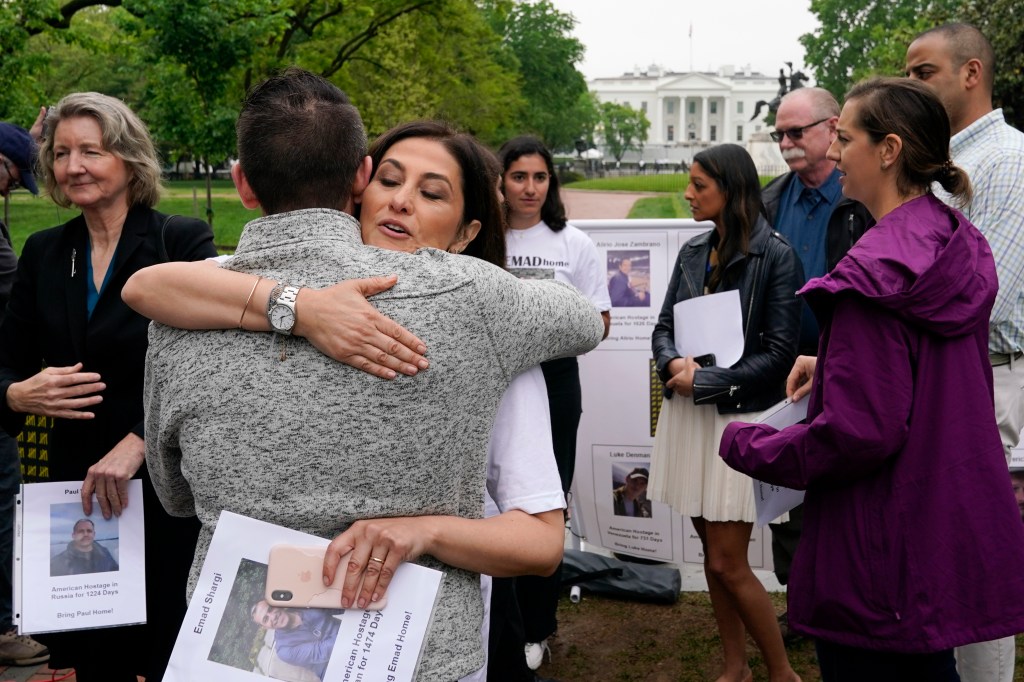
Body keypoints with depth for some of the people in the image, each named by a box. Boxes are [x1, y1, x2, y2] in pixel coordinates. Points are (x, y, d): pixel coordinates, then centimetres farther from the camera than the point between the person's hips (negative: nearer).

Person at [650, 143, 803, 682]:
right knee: (712, 550, 12)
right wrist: (673, 364, -11)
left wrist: (705, 381, -14)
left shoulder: (774, 256, -10)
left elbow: (779, 352, -13)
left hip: (740, 417, -6)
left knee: (727, 563, -4)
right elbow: (664, 327, 10)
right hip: (688, 414, 6)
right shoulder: (693, 252, 8)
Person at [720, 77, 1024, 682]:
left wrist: (746, 445, -12)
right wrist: (833, 365, 11)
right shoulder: (962, 249, 5)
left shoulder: (875, 273, -23)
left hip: (885, 561, -9)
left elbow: (860, 432, -25)